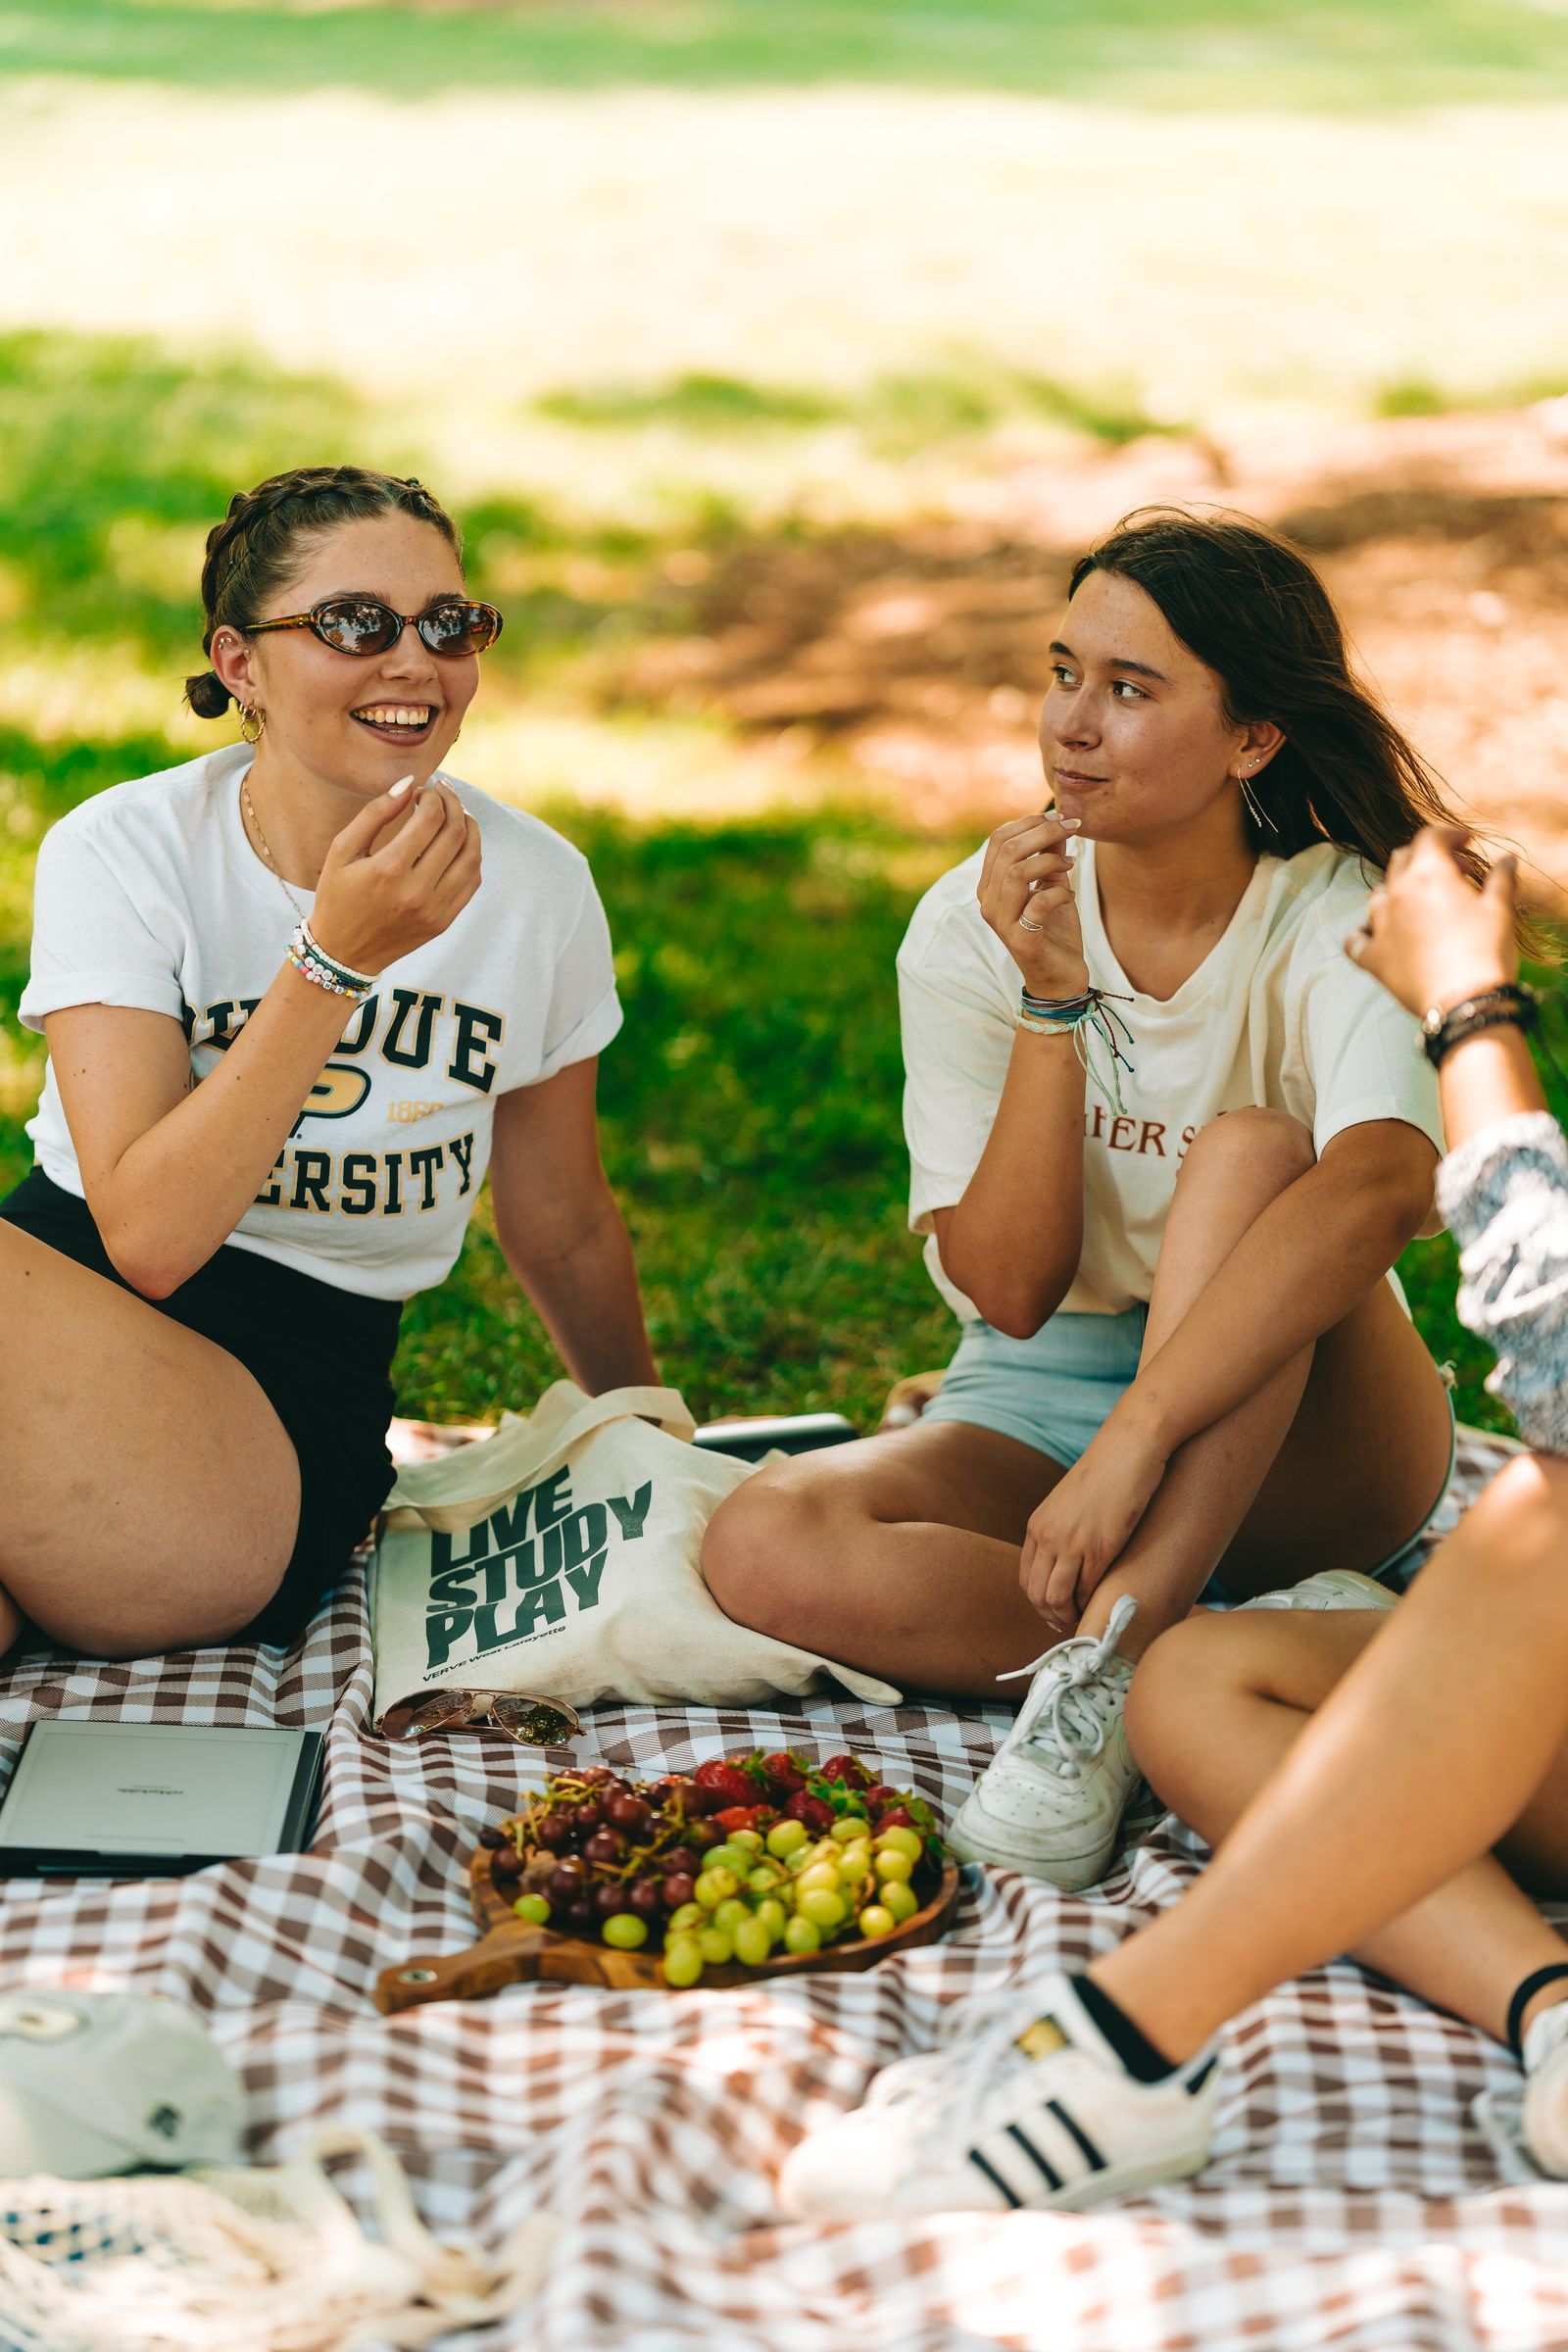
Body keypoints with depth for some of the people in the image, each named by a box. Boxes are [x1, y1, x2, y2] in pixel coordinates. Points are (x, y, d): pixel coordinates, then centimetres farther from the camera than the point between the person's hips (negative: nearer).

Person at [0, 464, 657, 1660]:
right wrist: (337, 958, -22)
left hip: (290, 1416, 2)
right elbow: (148, 1236, -17)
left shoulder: (534, 887, 0)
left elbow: (565, 1228, 16)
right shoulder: (122, 853, -5)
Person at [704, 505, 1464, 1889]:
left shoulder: (1345, 920, -14)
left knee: (1248, 1148, -31)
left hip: (1314, 1442, -2)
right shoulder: (974, 930, -6)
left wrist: (1133, 1441, -46)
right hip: (1036, 1406, 3)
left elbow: (1381, 1188, -37)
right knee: (767, 1548, -26)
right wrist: (1051, 1002, -25)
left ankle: (1112, 1656, -34)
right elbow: (1010, 1292, -13)